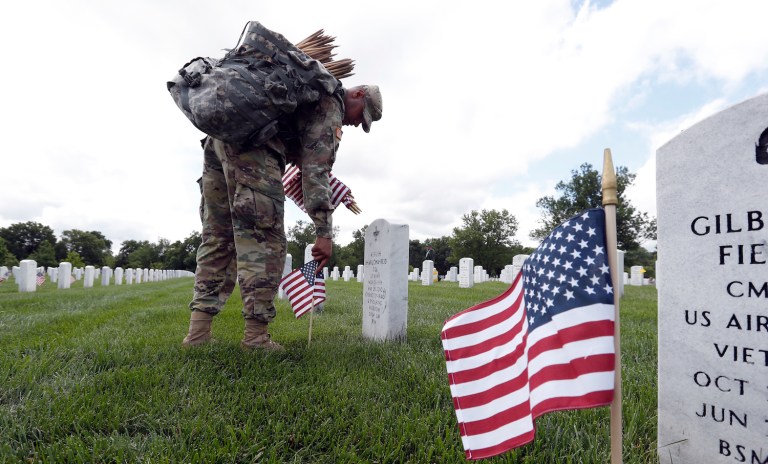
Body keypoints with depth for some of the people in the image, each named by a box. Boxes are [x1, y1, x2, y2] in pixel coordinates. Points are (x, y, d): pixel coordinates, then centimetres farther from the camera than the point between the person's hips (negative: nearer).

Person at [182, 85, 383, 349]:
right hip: (249, 146, -9)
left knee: (218, 237, 7)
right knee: (265, 241, -7)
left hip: (217, 139, 9)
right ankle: (256, 337, -7)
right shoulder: (331, 104, 2)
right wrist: (324, 233, -13)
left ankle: (198, 332, 6)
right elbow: (316, 169, -10)